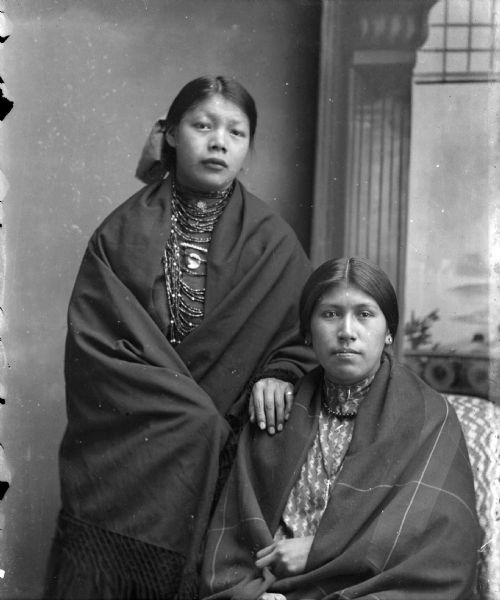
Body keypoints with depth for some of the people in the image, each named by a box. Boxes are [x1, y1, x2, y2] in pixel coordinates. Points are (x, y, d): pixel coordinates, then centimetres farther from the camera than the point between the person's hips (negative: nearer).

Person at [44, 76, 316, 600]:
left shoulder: (271, 242, 5)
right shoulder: (123, 232, 2)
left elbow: (306, 334, 8)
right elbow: (92, 341, -6)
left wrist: (277, 375, -15)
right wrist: (195, 414, -14)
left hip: (217, 461, 1)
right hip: (122, 453, 0)